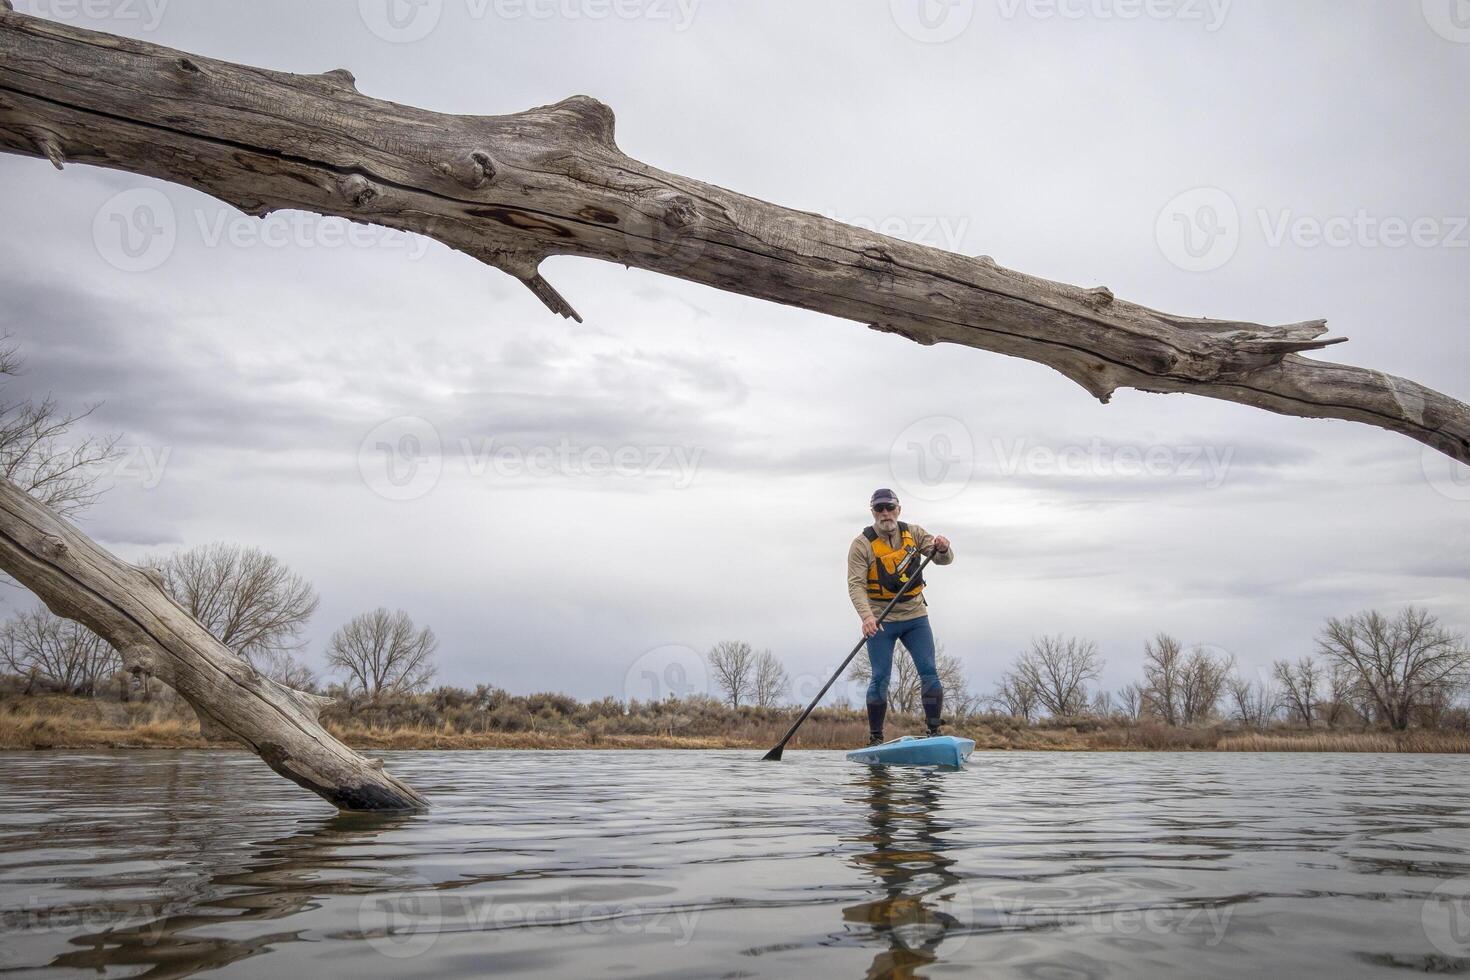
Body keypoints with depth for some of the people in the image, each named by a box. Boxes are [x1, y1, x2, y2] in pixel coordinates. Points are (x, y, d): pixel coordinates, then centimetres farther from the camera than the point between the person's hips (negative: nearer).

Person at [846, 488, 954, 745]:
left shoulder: (913, 533, 3)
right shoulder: (862, 544, -6)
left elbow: (944, 559, -3)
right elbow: (856, 584, -14)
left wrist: (942, 548, -28)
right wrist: (866, 616, -30)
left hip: (915, 617, 3)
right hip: (880, 621, -3)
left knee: (929, 672, -4)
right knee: (880, 678, -5)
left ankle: (934, 731, 3)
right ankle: (875, 738, 4)